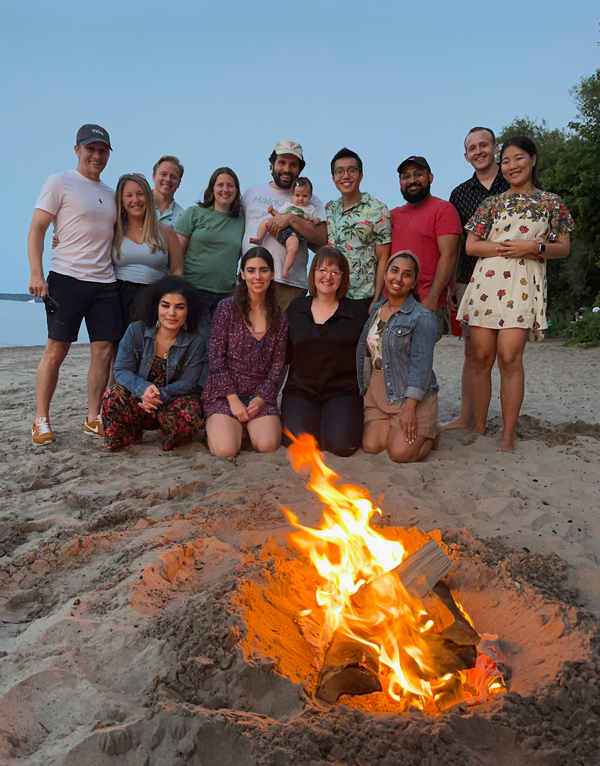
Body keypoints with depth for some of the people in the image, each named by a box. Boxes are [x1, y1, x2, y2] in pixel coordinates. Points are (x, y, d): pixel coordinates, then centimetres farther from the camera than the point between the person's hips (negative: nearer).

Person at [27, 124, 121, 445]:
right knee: (56, 350, -4)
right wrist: (36, 274, -14)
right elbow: (36, 230, -3)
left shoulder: (110, 193, 20)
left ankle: (93, 419, 11)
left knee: (104, 350, 1)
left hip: (105, 282, 6)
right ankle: (41, 421, 6)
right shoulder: (60, 183, 2)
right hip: (67, 277, -5)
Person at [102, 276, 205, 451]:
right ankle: (131, 439, 0)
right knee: (113, 397, -31)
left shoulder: (196, 342, -5)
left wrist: (161, 394, -29)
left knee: (185, 415, -35)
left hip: (175, 399, 0)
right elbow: (121, 370, -9)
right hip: (138, 399, 1)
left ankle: (170, 441, 3)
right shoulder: (136, 331, -4)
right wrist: (144, 389, -32)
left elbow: (188, 382, -9)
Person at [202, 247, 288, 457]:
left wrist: (261, 398, -10)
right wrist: (234, 400, -13)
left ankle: (250, 424, 12)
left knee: (268, 445, -23)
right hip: (224, 392, -2)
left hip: (260, 395, 3)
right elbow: (216, 359, -7)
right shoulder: (227, 308, -3)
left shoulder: (279, 318, 7)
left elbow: (277, 365, 5)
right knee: (226, 449, -24)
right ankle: (216, 424, 11)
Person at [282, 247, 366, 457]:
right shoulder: (295, 308, 10)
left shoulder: (355, 311, 6)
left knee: (342, 443, -23)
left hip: (342, 390, -1)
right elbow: (284, 354, 14)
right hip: (300, 388, 1)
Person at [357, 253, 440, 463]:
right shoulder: (375, 311, 10)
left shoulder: (422, 317, -11)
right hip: (377, 394, 6)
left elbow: (421, 365, -17)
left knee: (401, 452, -12)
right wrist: (366, 390, 13)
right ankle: (397, 429, 22)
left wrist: (409, 408, -21)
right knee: (371, 446, -8)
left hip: (410, 397, -5)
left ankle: (429, 433, 19)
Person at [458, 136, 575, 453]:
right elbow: (471, 245, 7)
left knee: (510, 357, -13)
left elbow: (563, 248, 10)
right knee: (482, 357, -1)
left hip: (523, 285, -2)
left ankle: (508, 435, -4)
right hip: (486, 282, 2)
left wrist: (535, 247, -9)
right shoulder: (492, 203, 14)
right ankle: (478, 429, 8)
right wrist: (506, 247, -7)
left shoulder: (551, 202, 11)